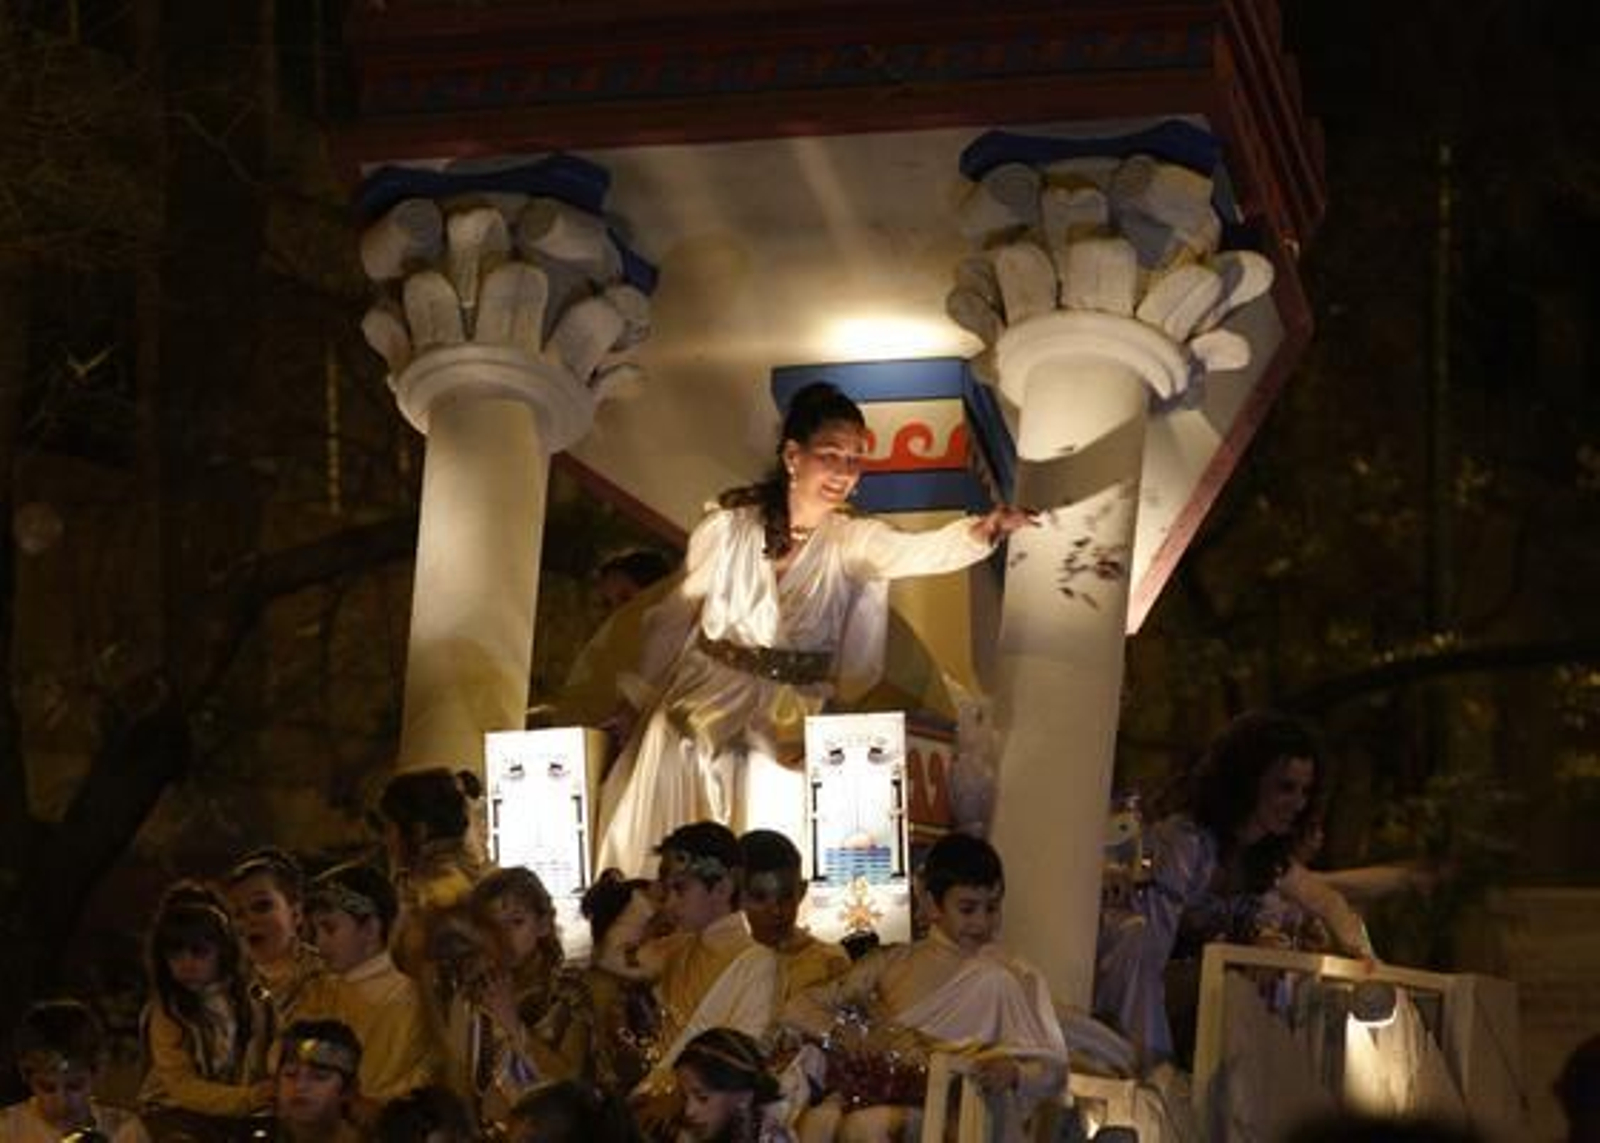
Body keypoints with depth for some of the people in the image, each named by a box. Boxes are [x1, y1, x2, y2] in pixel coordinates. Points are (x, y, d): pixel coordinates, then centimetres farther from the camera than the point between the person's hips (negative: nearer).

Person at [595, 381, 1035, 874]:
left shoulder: (853, 543, -3)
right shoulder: (726, 529, -3)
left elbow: (919, 551, -22)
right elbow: (674, 621, 7)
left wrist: (981, 533, -42)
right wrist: (637, 708, 13)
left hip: (785, 736, 0)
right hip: (696, 716, 0)